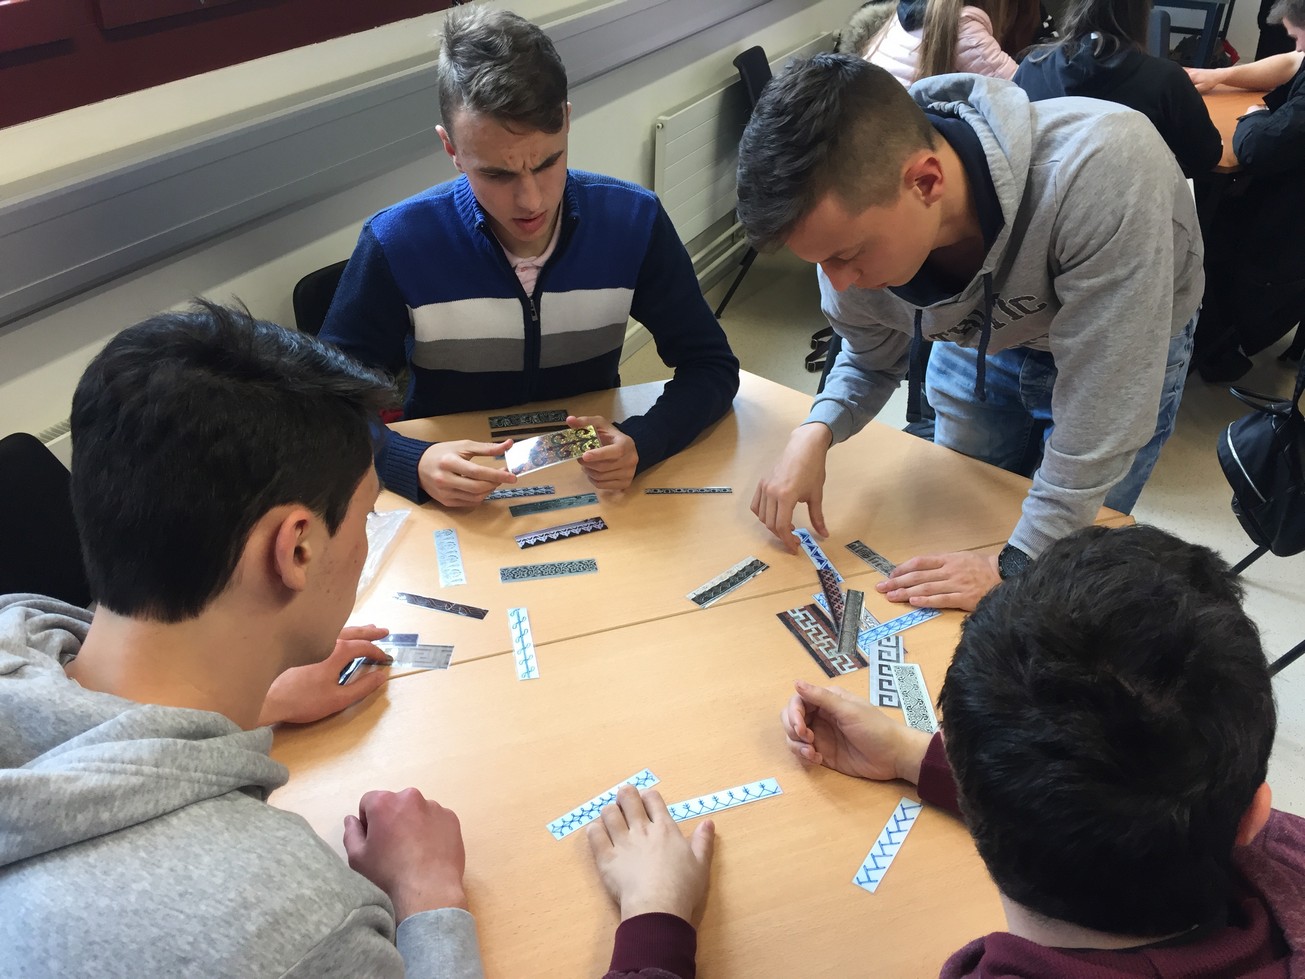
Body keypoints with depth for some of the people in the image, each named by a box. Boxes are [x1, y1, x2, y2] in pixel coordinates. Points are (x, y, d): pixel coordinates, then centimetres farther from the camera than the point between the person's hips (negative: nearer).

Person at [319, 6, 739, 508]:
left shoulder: (634, 222, -12)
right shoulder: (396, 243, -17)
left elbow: (711, 365, -6)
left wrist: (641, 443, -26)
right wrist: (415, 464, -31)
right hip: (454, 506, 0)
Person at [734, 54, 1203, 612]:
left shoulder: (1103, 168, -46)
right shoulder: (853, 221, -28)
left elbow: (1102, 398, -39)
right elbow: (872, 360, -7)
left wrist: (1020, 564, -35)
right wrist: (817, 432, -27)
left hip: (1120, 351, -3)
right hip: (980, 342, 4)